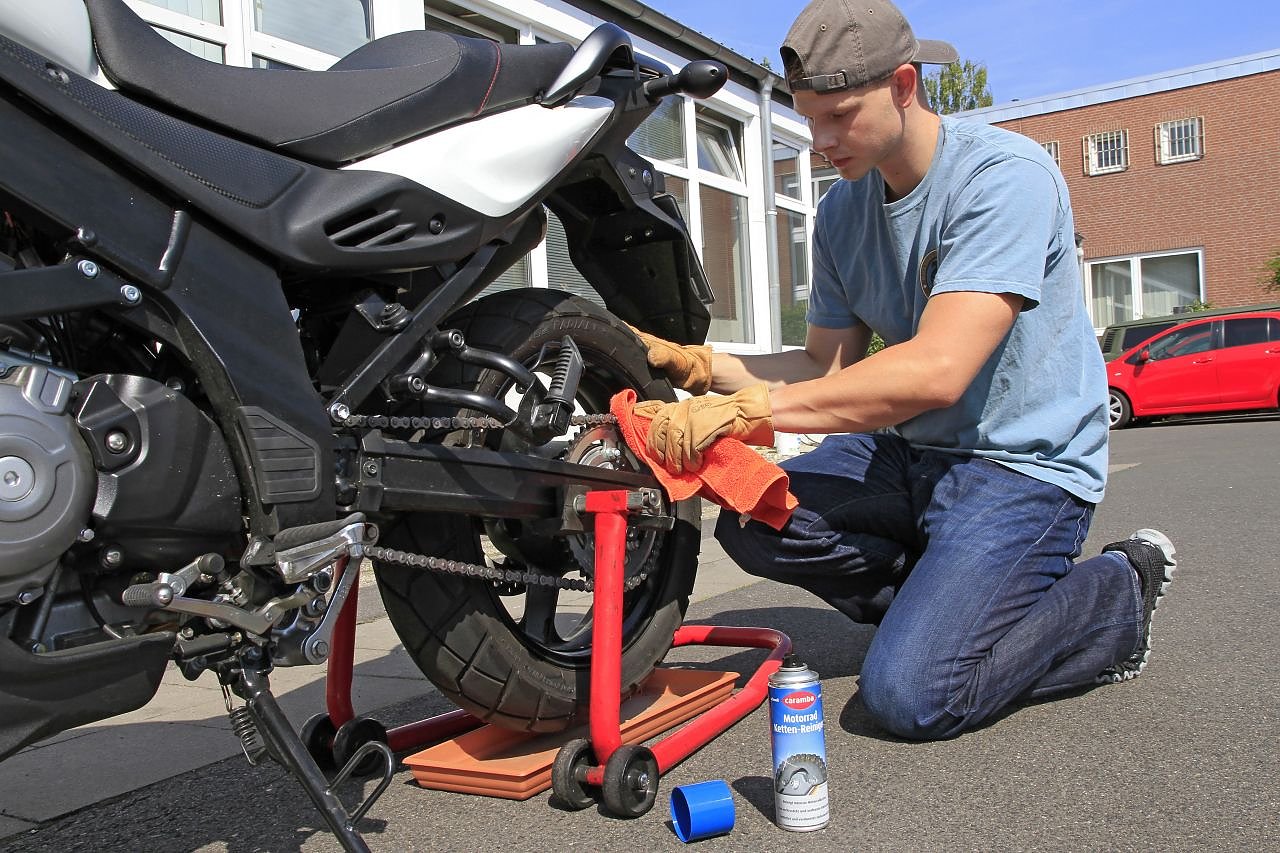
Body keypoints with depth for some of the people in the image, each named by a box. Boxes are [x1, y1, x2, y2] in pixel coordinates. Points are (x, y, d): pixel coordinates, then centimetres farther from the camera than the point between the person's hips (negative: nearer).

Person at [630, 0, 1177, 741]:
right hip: (910, 453, 7)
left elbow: (936, 372, -30)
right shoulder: (842, 212, 5)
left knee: (909, 695, -19)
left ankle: (1115, 592, 5)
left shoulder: (1005, 175, -19)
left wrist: (741, 410, -33)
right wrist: (697, 364, -8)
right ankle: (951, 601, 3)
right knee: (750, 524, -13)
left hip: (1024, 462, -7)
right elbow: (830, 367, 7)